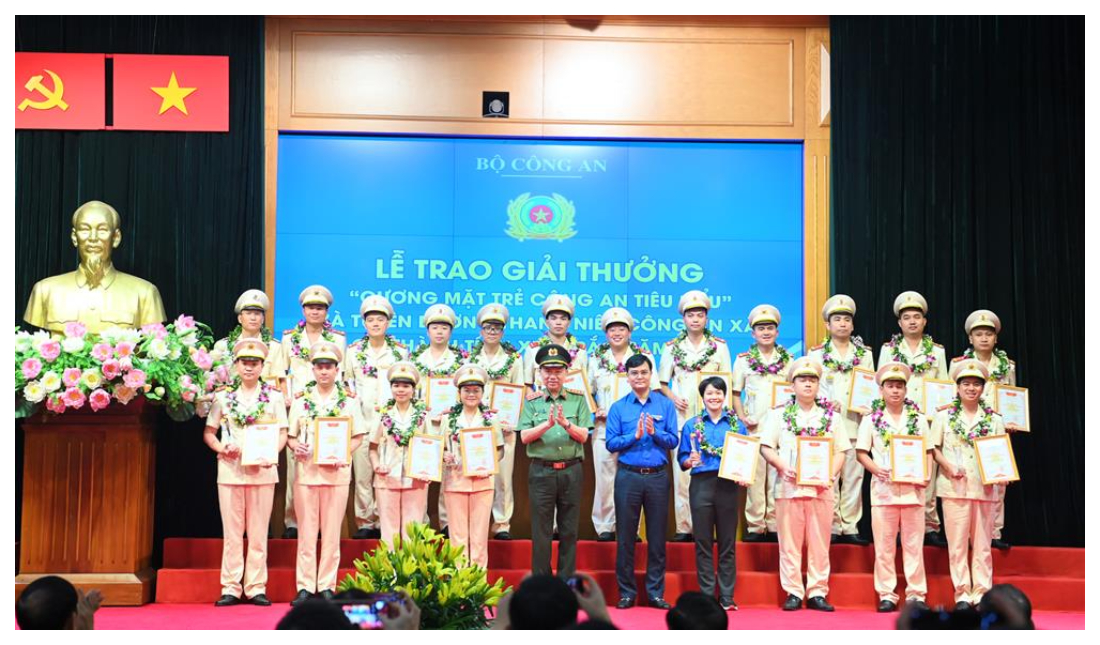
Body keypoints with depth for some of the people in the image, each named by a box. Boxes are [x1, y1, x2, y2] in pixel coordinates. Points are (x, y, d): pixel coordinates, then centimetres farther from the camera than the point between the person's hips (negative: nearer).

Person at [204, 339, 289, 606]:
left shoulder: (274, 396, 6)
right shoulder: (224, 396, 8)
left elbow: (282, 433, 4)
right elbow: (209, 433, 11)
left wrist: (272, 454, -14)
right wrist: (222, 448, -8)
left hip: (263, 470, 0)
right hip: (230, 469, 0)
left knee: (259, 532, 2)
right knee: (232, 531, 2)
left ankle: (256, 587, 7)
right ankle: (230, 588, 6)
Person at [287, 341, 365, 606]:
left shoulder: (349, 399, 6)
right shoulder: (301, 398, 9)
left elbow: (357, 436, 5)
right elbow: (291, 435, 11)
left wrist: (342, 454, -12)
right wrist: (296, 446, -11)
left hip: (337, 472, -1)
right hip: (307, 470, 1)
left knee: (332, 532, 2)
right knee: (307, 531, 1)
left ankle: (327, 585, 8)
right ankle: (305, 586, 6)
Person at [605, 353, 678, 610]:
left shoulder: (665, 405, 6)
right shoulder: (618, 408, 5)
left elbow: (673, 441, 1)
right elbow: (611, 443, -1)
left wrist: (655, 432, -16)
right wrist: (634, 436, -15)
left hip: (657, 476, 1)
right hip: (628, 475, 0)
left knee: (657, 536, 4)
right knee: (626, 536, 3)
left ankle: (655, 592, 13)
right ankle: (626, 592, 12)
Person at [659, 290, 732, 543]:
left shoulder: (719, 346, 8)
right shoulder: (672, 347, 10)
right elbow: (662, 382, 14)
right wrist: (673, 398, -4)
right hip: (681, 417, 1)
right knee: (682, 471, -4)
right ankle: (684, 526, 0)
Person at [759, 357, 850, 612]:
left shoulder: (830, 415, 13)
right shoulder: (779, 414, 8)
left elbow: (840, 451, 10)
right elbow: (766, 447, 4)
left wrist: (831, 475, -5)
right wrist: (783, 467, -12)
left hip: (822, 488, 1)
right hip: (789, 486, -1)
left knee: (820, 543, 1)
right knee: (790, 542, -1)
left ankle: (817, 593, 7)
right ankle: (793, 593, 4)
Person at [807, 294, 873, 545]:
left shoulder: (865, 354, 15)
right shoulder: (817, 354, 9)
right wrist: (825, 403, -11)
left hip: (855, 424, 2)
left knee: (853, 477, 0)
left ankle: (850, 527, 5)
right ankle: (832, 527, 1)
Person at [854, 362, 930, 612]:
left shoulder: (918, 418, 9)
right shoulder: (872, 419, 6)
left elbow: (928, 451, 9)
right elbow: (861, 452, 5)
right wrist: (876, 469, -12)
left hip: (912, 487, 1)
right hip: (883, 488, -1)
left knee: (914, 544, 2)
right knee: (884, 545, 1)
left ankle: (916, 594, 7)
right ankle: (886, 595, 7)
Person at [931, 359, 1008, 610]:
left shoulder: (994, 420, 10)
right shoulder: (944, 417, 8)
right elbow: (934, 448, 6)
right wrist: (949, 466, -10)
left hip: (985, 487, 1)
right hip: (954, 487, -1)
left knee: (982, 543, 2)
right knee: (957, 542, -1)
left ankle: (982, 593, 6)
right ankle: (962, 594, 3)